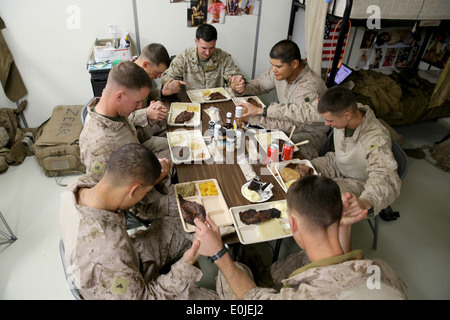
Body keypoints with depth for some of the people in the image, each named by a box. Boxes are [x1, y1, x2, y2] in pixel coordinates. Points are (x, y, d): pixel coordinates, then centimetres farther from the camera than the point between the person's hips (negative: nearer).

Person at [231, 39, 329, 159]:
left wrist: (261, 111, -38)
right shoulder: (279, 71, -8)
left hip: (309, 133, -7)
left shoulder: (309, 87, -30)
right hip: (289, 124, 7)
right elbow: (259, 84, 8)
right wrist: (241, 88, -14)